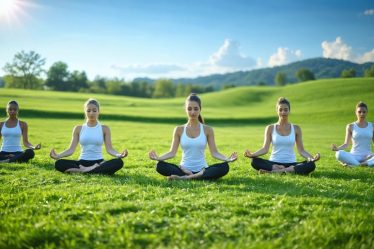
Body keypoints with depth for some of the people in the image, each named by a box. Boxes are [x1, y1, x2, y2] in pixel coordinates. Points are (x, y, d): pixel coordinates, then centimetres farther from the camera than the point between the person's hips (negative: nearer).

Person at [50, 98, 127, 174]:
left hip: (99, 162, -1)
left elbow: (109, 149, -2)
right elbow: (71, 149, 3)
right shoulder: (78, 129, 9)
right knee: (58, 163, -28)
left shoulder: (104, 129, 7)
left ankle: (84, 171, -30)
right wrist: (58, 155, -16)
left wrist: (119, 155, -24)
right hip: (82, 163, 1)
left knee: (119, 162, -32)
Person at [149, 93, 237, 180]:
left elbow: (214, 152, -1)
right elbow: (172, 152, 0)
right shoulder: (179, 130, 4)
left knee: (224, 167, -30)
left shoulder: (207, 130, 3)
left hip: (202, 170, 0)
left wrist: (227, 159, -21)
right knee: (160, 165, -27)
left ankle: (185, 178, -29)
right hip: (184, 170, 0)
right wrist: (158, 158, -19)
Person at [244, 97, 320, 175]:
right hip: (273, 163, -1)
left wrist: (311, 158, -15)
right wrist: (252, 154, -20)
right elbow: (265, 149, -1)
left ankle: (275, 171, -31)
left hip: (291, 164, 1)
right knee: (255, 161, -31)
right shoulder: (270, 128, 6)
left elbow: (301, 150, 5)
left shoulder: (296, 128, 8)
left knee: (311, 165, -30)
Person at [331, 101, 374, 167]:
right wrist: (337, 148, -20)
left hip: (368, 156, 1)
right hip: (354, 156, -1)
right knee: (339, 154, -33)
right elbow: (346, 144, 0)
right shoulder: (351, 126, 5)